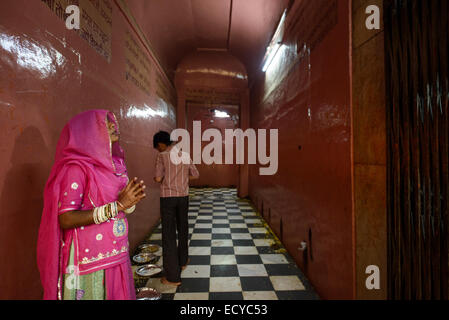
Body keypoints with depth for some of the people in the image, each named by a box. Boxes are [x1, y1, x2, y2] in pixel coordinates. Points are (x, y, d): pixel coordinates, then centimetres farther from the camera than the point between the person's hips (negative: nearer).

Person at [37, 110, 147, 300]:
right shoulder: (75, 168, -14)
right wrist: (117, 206, -25)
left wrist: (130, 202, -6)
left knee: (119, 295, 16)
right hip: (89, 260, -7)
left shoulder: (113, 163, 8)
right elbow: (65, 220, -21)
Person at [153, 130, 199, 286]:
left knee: (169, 235, 1)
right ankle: (182, 261, 39)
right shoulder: (185, 155, 5)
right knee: (183, 230, 21)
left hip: (167, 197, -5)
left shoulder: (162, 156, -9)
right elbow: (195, 174, 10)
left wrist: (155, 178, 6)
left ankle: (173, 276, 6)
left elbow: (158, 178, -16)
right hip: (183, 196, 5)